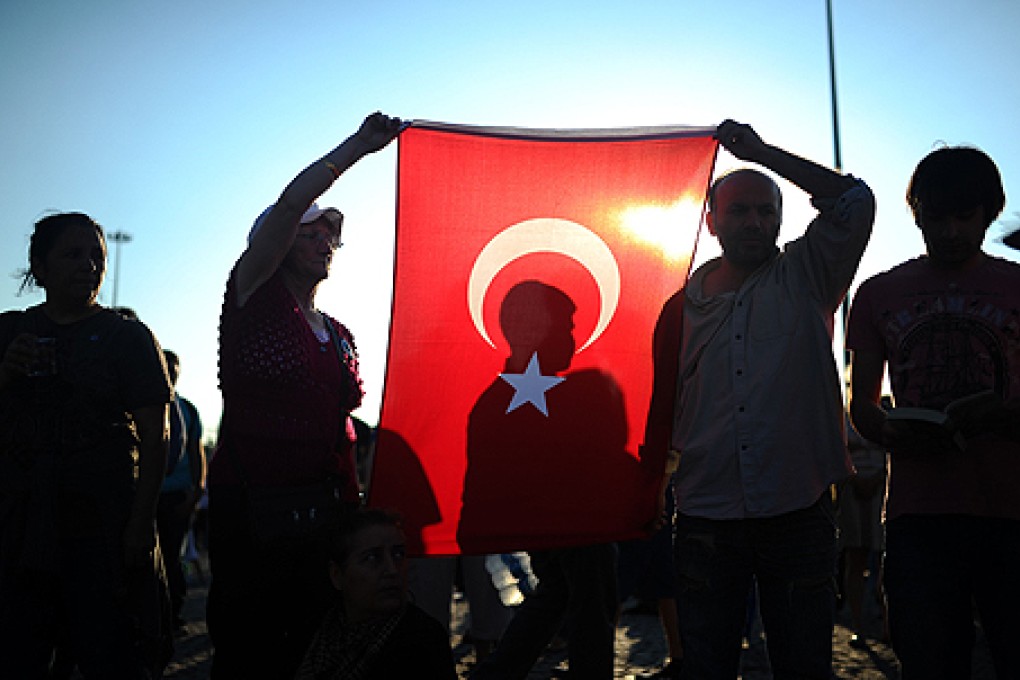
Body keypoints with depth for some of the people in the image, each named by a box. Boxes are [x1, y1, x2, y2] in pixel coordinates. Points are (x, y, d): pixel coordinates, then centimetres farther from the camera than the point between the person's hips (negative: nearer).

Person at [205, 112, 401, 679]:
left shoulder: (340, 336, 17)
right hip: (251, 507, -6)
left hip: (325, 508, 6)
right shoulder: (255, 297, 0)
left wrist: (357, 513, 13)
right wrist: (359, 146, -11)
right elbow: (289, 205, -14)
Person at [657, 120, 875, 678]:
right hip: (705, 517, 1)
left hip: (799, 512, -1)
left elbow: (853, 201, -8)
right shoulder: (684, 303, 10)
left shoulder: (804, 277, 6)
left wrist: (761, 151, -4)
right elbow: (661, 405, 14)